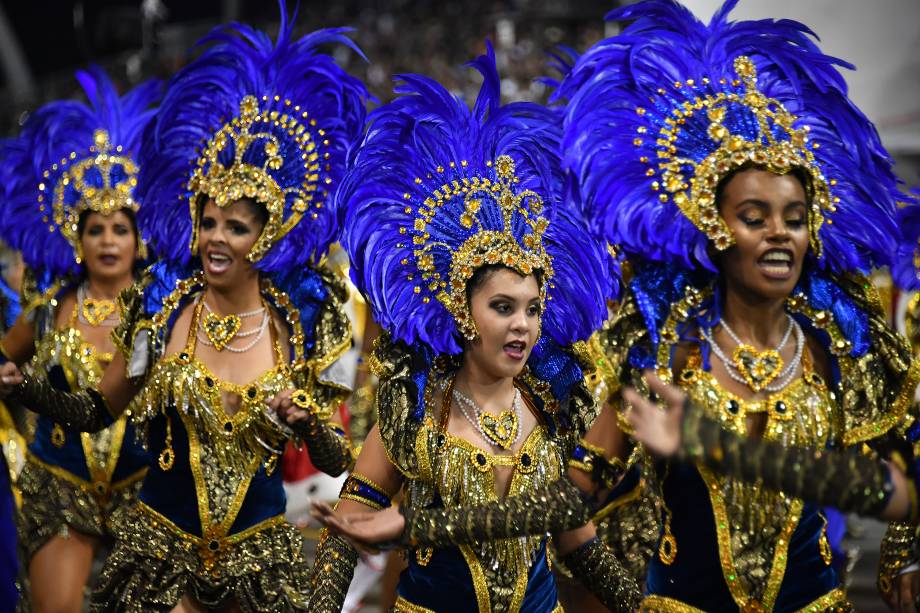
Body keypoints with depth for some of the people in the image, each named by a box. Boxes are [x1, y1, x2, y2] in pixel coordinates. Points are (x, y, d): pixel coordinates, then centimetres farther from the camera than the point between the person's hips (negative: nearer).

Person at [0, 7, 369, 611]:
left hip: (260, 546, 0)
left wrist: (307, 423, -21)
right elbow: (97, 410, 4)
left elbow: (335, 463, -1)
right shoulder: (160, 307, -4)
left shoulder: (303, 323, -6)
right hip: (160, 540, 0)